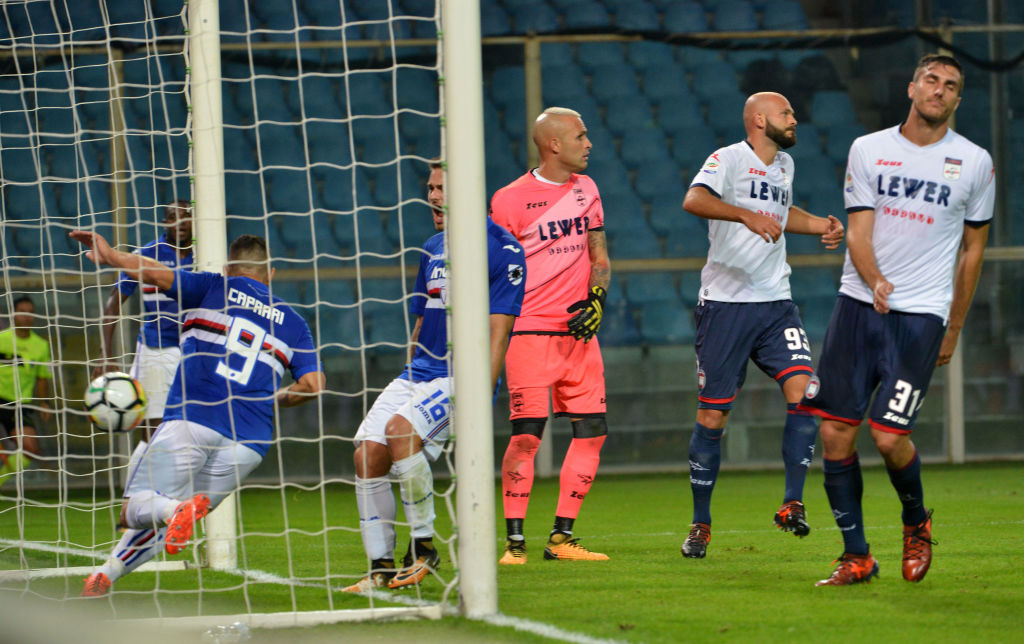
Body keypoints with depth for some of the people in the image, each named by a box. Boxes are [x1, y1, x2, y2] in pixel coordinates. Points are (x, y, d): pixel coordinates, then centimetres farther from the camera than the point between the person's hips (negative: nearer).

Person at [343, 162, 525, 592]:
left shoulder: (501, 250, -6)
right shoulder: (432, 251, 17)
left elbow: (498, 330, -12)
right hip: (419, 375, 8)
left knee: (400, 429, -30)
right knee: (368, 452, -10)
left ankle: (424, 544, -18)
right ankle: (381, 568, -3)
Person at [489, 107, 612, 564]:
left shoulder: (586, 189, 13)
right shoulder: (510, 200, -5)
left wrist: (596, 300, 0)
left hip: (579, 331, 6)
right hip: (530, 332, -6)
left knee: (592, 431, 2)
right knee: (527, 433, -13)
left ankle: (561, 537, 10)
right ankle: (514, 540, -6)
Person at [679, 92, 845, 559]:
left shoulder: (784, 165, 16)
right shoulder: (729, 159, -7)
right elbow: (694, 200, -27)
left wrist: (818, 226, 20)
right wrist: (747, 216, -39)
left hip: (775, 302, 6)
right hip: (725, 305, -6)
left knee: (803, 391, -15)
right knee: (712, 416, -1)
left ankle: (792, 503, -8)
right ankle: (700, 524, 11)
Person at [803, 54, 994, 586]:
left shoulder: (974, 162, 4)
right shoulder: (867, 150, 6)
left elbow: (972, 248, 12)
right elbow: (858, 231, 0)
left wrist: (953, 331, 13)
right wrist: (874, 280, -21)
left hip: (922, 315, -2)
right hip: (858, 303, 2)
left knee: (889, 436, -13)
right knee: (834, 433, -4)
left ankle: (916, 522, 18)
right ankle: (856, 556, 9)